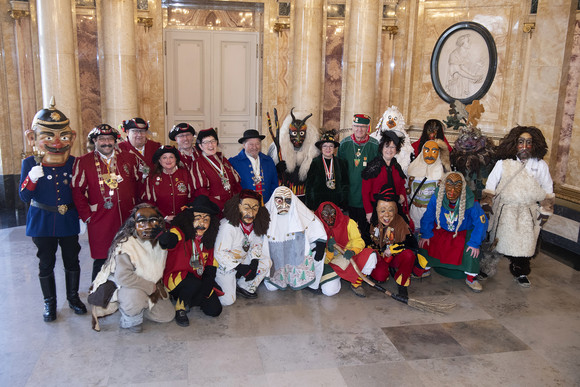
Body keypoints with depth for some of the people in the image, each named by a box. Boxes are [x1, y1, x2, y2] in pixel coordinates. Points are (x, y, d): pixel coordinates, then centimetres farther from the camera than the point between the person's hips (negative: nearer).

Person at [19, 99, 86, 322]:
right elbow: (25, 197, -9)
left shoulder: (73, 163, -3)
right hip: (42, 222, -1)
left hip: (69, 220, 1)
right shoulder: (30, 164, -6)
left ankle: (73, 297, 32)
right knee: (46, 263, 11)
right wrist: (31, 179, -26)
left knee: (72, 261, 12)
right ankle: (49, 303, 28)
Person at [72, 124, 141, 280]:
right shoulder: (83, 162, 2)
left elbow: (138, 184, 13)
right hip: (100, 222, -2)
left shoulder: (130, 158, 9)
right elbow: (77, 191, 0)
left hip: (128, 220, 3)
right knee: (101, 261, 2)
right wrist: (87, 215, -5)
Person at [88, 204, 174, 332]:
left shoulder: (160, 242, -5)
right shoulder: (125, 245, -26)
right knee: (136, 296, -39)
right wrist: (152, 287, -27)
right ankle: (130, 319, -5)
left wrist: (158, 286, -6)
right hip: (121, 286, -7)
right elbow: (123, 276, -34)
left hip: (151, 287, 7)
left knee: (167, 315, 1)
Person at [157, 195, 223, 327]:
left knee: (215, 310, -7)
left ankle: (189, 300, 22)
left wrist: (207, 285, -8)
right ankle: (180, 308, -6)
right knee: (195, 284, -37)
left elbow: (211, 265, 3)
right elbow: (164, 241, -41)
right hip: (176, 278, -6)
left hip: (199, 279, 6)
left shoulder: (208, 238, 1)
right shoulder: (180, 233, -17)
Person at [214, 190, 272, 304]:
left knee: (266, 262, -11)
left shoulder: (256, 224, -8)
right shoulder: (228, 226, -29)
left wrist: (254, 264, -10)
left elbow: (257, 244, 6)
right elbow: (220, 253, -25)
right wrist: (240, 268, -24)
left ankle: (244, 287, 3)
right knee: (227, 301, -12)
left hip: (243, 259, 6)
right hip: (225, 265, -6)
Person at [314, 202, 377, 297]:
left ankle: (356, 284, -6)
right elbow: (323, 260, -6)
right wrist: (329, 250, -28)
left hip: (349, 258, 1)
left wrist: (352, 251, -34)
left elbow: (358, 241, -12)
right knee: (329, 290, -24)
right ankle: (337, 277, 14)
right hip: (332, 263, -1)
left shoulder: (348, 223, -6)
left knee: (370, 255, -26)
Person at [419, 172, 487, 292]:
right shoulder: (436, 198, -23)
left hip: (464, 232, -2)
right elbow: (428, 217, -8)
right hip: (441, 229, 2)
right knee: (425, 242, -10)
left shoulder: (470, 202, -29)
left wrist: (475, 243, -23)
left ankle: (471, 278, -3)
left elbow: (481, 222, -21)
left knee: (471, 250, -26)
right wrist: (425, 235, -6)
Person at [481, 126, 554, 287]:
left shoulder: (540, 165, 2)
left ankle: (521, 273, 22)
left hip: (528, 214, 1)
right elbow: (490, 186, 3)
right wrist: (487, 206, -1)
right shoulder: (503, 163, -2)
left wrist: (544, 213, 9)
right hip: (504, 212, -1)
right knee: (500, 241, 3)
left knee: (526, 243, 1)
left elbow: (548, 192, 10)